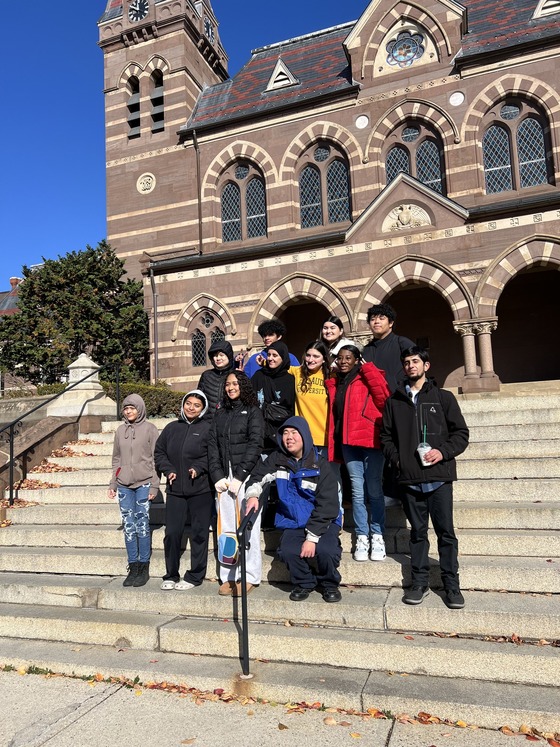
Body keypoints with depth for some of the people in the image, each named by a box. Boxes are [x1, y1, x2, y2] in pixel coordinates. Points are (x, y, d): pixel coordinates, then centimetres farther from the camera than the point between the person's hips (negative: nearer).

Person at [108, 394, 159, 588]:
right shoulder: (120, 430, 13)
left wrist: (154, 485, -8)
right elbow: (116, 459, 18)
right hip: (124, 485, 4)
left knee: (142, 524, -2)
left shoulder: (149, 428, 0)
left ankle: (144, 567, 8)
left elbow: (155, 458, -2)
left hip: (144, 484, -4)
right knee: (128, 526, 5)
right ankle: (133, 568, 13)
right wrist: (113, 484, 13)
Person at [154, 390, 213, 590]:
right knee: (172, 533, 6)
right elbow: (159, 452, 14)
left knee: (199, 534, 5)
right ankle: (171, 575, 22)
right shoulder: (171, 428, 10)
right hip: (175, 490, 4)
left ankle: (194, 576, 19)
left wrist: (198, 468, -17)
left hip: (201, 490, -3)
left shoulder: (208, 428, -3)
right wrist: (168, 470, -1)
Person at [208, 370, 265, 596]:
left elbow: (255, 445, -6)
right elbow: (212, 445, 9)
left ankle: (250, 576, 6)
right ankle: (228, 577, 11)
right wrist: (217, 476, -3)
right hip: (224, 478, 4)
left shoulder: (253, 412, 4)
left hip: (246, 476, -4)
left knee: (248, 527, -3)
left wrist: (239, 476, -12)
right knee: (226, 528, 4)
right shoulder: (220, 414, 17)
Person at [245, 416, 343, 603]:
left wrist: (312, 537, -20)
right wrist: (252, 495, -13)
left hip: (323, 521, -2)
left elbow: (326, 505, -13)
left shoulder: (321, 465, -10)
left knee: (325, 550, -29)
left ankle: (329, 584, 6)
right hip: (292, 521, 2)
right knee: (288, 551, -25)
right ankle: (304, 583, 8)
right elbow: (257, 476, 11)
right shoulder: (277, 459, 0)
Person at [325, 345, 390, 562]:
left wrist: (367, 368, -10)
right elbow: (333, 416, 16)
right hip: (348, 443, 4)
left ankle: (377, 537, 10)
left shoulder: (368, 377, 3)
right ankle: (362, 537, 12)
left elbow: (383, 399, -11)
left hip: (370, 440, -3)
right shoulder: (333, 384, 17)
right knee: (357, 491, 4)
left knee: (374, 491, 0)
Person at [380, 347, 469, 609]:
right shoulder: (394, 402, 12)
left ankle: (451, 584, 15)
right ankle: (420, 582, 21)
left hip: (439, 477, -2)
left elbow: (461, 433, 4)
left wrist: (443, 452, -11)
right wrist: (396, 458, -1)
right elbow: (386, 436, 15)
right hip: (409, 478, 2)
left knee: (445, 531, 2)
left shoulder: (443, 397, 6)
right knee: (418, 531, 11)